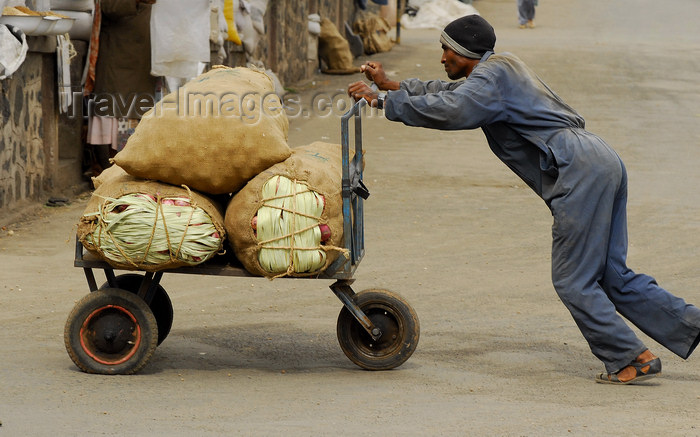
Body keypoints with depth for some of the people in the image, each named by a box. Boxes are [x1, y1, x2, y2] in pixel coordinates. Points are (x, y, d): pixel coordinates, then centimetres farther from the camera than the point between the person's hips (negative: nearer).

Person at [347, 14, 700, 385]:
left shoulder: (493, 75, -6)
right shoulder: (502, 69, 24)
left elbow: (451, 110, -22)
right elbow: (450, 93, 35)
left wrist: (384, 101, -13)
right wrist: (390, 85, 27)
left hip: (580, 171, -10)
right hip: (602, 164, 10)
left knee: (573, 281, -3)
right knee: (612, 276, 12)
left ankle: (631, 359, 0)